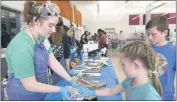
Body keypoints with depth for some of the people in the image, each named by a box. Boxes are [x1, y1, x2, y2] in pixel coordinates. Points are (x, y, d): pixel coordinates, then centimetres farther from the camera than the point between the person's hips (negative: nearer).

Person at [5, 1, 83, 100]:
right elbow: (30, 85, -26)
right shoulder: (21, 47, -32)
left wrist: (71, 81, -6)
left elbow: (53, 62, -4)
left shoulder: (42, 37, -6)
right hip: (24, 95, -7)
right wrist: (60, 89, -21)